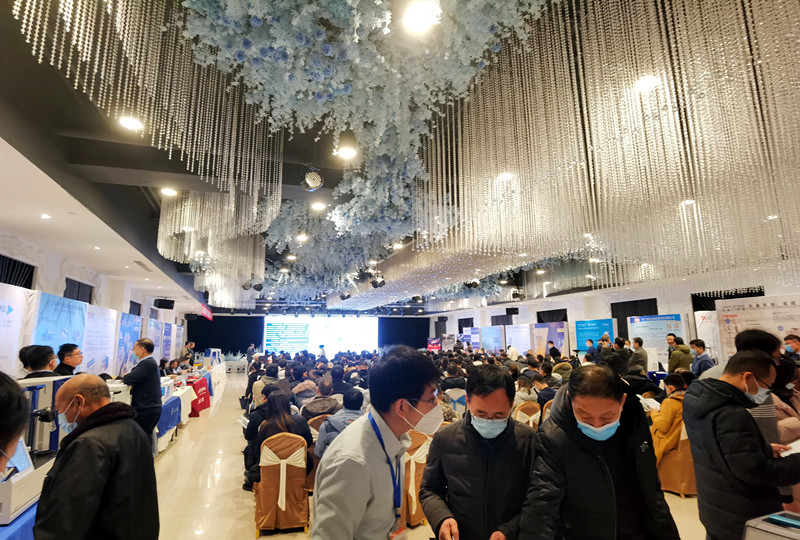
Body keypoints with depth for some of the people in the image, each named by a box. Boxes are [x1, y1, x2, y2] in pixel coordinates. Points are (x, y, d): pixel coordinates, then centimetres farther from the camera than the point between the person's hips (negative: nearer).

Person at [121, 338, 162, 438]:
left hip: (145, 410, -10)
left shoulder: (147, 364, -18)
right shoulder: (151, 362, 14)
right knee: (147, 437, 17)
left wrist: (125, 376, -1)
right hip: (153, 407, 10)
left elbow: (128, 379, -21)